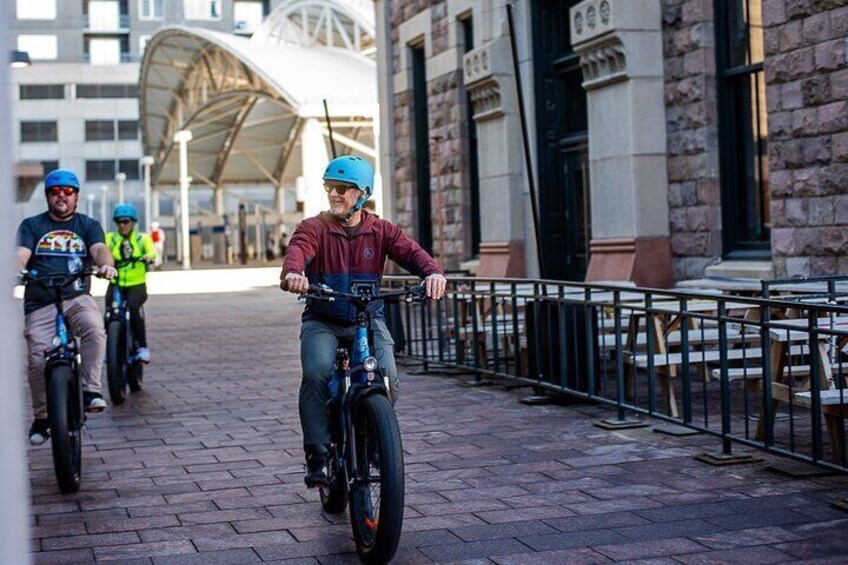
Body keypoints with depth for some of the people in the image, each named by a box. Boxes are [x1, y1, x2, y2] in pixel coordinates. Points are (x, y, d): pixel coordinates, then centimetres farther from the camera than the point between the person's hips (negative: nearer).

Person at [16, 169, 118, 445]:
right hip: (40, 305, 1)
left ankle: (90, 390, -22)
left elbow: (99, 249, -6)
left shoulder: (88, 225, 13)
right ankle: (41, 417, 6)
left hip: (77, 298, 0)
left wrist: (106, 264, -31)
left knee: (95, 331, -31)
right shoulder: (31, 226, 12)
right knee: (37, 358, -10)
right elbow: (21, 254, -4)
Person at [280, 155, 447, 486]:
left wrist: (433, 272, -37)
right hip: (322, 320, -1)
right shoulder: (314, 228, -3)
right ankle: (317, 456, -16)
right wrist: (293, 272, -50)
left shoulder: (381, 231, 3)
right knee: (316, 374, -28)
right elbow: (298, 249, -24)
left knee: (387, 378, -20)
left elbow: (410, 251, -14)